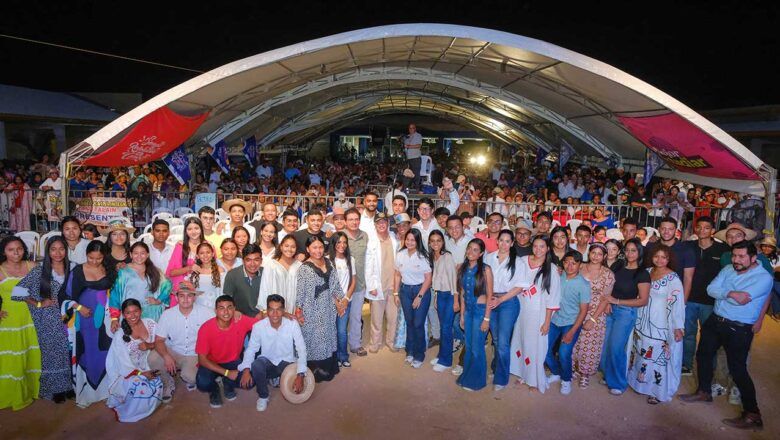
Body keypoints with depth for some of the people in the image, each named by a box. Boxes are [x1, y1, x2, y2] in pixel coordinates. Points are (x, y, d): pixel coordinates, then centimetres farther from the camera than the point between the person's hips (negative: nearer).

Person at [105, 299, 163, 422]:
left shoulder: (150, 324, -5)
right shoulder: (120, 335, -13)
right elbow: (124, 363, -14)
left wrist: (149, 345, -20)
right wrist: (142, 373, -22)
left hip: (145, 366, 3)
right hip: (124, 372, -3)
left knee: (157, 383, -24)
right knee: (139, 386, -30)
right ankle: (120, 409, -1)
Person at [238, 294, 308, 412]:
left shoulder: (293, 324, -18)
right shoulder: (258, 326, -15)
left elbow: (301, 350, -19)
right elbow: (251, 349, -9)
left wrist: (300, 375, -30)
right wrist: (246, 370, -29)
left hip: (287, 362, 1)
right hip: (267, 362, 0)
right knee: (256, 365, -33)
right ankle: (263, 396, -5)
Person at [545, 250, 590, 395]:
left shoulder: (583, 284, -12)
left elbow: (583, 310, -9)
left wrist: (572, 331, -15)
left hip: (572, 323, -4)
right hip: (554, 320, 4)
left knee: (564, 353, -16)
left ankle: (566, 380, 13)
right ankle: (556, 373, 27)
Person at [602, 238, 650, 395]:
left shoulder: (642, 274, -8)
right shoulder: (619, 268, 7)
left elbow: (643, 300, -11)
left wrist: (617, 301, -13)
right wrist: (608, 302, -3)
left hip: (626, 312, -5)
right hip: (611, 310, 5)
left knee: (616, 347, -6)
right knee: (606, 345, 7)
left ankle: (619, 383, 12)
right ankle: (608, 376, 26)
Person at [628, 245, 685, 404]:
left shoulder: (673, 278, -15)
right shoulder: (647, 272, 3)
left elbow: (677, 303, -19)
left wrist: (678, 327, -22)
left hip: (661, 325, -6)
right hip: (643, 323, 6)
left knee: (658, 356, 2)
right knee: (643, 354, 16)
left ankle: (658, 391, 16)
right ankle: (642, 382, 32)